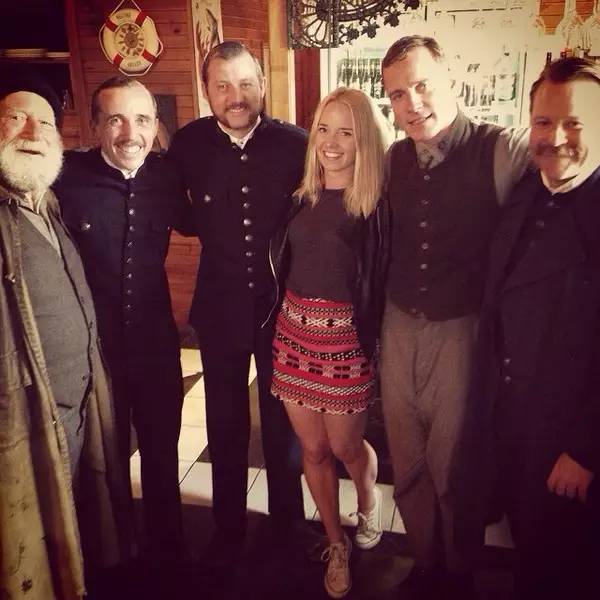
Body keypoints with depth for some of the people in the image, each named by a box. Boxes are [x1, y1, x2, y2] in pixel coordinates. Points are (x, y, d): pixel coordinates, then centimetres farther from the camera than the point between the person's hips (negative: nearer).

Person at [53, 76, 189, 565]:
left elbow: (193, 224, 15)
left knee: (162, 450, 18)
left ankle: (167, 545, 44)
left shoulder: (166, 175, -5)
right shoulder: (65, 178, -16)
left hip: (156, 341, 2)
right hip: (92, 343, -2)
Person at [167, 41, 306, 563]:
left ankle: (288, 521, 38)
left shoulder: (295, 143, -10)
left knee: (283, 420, 15)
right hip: (219, 306, 2)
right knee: (225, 422, 16)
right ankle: (229, 526, 38)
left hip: (282, 304, -1)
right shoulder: (188, 144, -6)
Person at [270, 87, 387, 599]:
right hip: (294, 329, 4)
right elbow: (281, 261, 10)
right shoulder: (302, 196, 6)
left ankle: (369, 503, 45)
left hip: (346, 336, -4)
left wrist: (373, 340, -10)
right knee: (312, 448, 12)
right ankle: (337, 544, 34)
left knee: (345, 445, 9)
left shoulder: (375, 202, -8)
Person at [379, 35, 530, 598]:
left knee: (454, 463, 11)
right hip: (400, 327, 5)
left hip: (464, 331, -4)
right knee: (406, 459, 17)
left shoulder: (504, 151, -13)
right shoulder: (393, 161, 4)